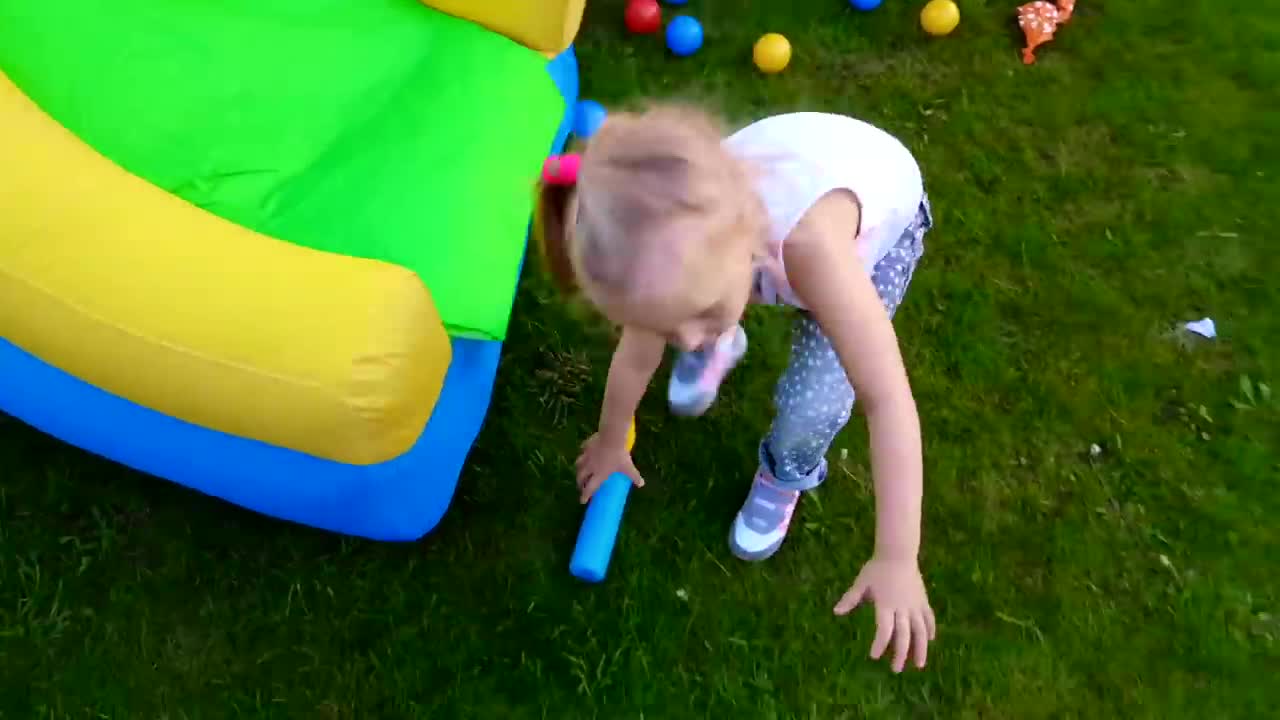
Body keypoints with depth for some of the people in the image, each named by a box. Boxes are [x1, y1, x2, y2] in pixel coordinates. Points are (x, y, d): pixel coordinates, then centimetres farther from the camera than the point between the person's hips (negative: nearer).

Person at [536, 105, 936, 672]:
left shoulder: (811, 241, -49)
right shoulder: (682, 236, -32)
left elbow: (889, 401, -43)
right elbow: (636, 355, -12)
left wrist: (897, 560, -41)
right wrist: (610, 443, 5)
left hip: (883, 215, -3)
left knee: (810, 406, -11)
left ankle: (785, 475, 24)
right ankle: (723, 344, 33)